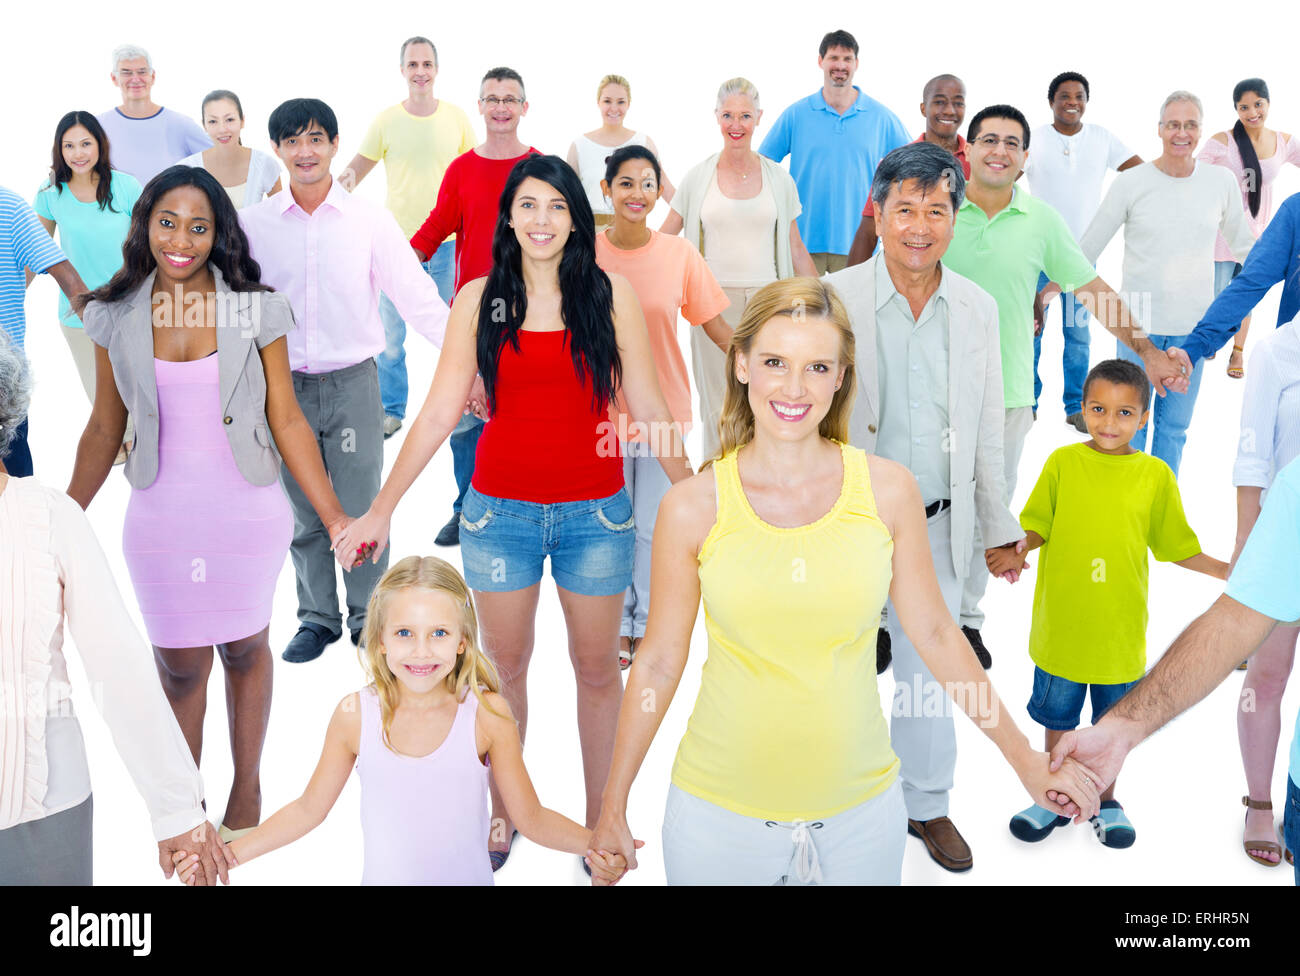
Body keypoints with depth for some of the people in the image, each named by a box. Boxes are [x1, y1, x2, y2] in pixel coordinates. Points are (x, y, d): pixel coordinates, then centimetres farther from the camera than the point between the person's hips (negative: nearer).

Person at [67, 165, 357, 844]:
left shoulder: (254, 310, -6)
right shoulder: (116, 316, -2)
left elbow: (286, 421, -3)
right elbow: (105, 428, 7)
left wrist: (335, 519, -5)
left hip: (248, 512, -1)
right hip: (161, 518, 1)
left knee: (245, 648, 15)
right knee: (180, 665, 8)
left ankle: (247, 786, 36)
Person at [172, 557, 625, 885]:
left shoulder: (487, 715, -15)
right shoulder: (355, 716, -11)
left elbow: (531, 817, -8)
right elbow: (309, 809, 3)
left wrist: (592, 841, -24)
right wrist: (227, 854, -1)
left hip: (467, 877, -1)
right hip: (384, 878, 1)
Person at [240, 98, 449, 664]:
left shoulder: (368, 220, -3)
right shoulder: (252, 225, 2)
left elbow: (416, 296, -5)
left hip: (352, 382, -2)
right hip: (284, 384, 2)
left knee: (361, 511, 4)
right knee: (305, 514, 12)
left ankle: (368, 617, 23)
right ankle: (317, 617, 29)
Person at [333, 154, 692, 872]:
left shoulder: (611, 293, -1)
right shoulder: (480, 298, 0)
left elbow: (646, 406, 2)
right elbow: (438, 413, 0)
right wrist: (381, 509, -2)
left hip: (595, 512, 0)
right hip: (500, 510, 1)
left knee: (597, 668, 11)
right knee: (505, 664, 13)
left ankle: (600, 815, 29)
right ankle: (502, 811, 32)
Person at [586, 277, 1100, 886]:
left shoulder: (888, 490, -6)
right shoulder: (692, 507, -9)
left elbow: (934, 633, 4)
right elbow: (658, 660, -1)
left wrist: (1023, 757, 10)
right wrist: (613, 807, 5)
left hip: (860, 811, 1)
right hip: (720, 813, -1)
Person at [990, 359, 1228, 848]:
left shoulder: (1154, 474, -3)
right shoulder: (1063, 463, -5)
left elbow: (1175, 546, 5)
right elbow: (1037, 526, -1)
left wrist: (1228, 570, -5)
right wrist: (1016, 552, -21)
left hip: (1120, 630, 0)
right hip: (1061, 624, 0)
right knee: (1058, 717, 15)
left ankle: (1105, 800, 37)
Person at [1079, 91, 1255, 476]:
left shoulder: (1221, 182, 3)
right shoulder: (1132, 182, -4)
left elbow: (1245, 244, 17)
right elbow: (1089, 246, 2)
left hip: (1192, 325, 2)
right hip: (1139, 323, -2)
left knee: (1175, 426, 9)